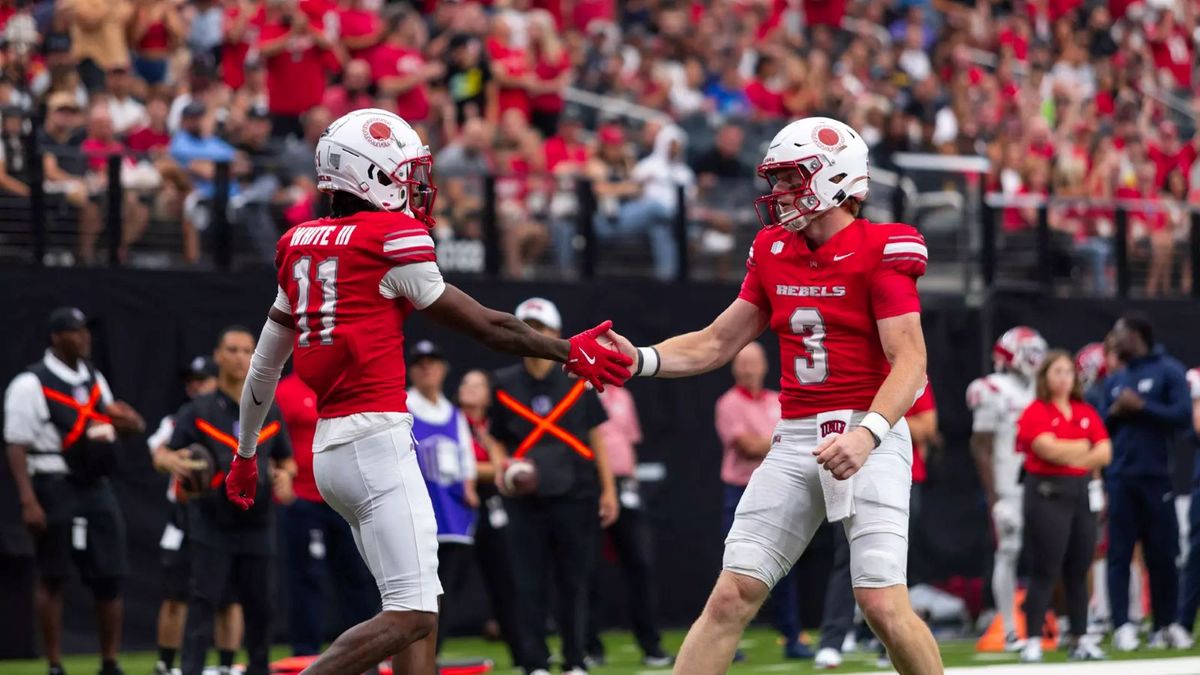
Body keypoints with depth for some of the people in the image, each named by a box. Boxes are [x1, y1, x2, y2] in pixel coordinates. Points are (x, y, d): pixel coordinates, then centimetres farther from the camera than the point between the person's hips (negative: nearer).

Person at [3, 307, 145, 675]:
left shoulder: (93, 378, 13)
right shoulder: (30, 385, -9)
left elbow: (107, 424, 23)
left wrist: (126, 420, -2)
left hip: (96, 487, 6)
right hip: (55, 488, -6)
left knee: (109, 576, 5)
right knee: (52, 578, -1)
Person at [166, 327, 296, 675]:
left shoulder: (270, 412, 11)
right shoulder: (198, 411, 1)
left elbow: (287, 460, 19)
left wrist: (284, 475, -4)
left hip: (257, 525, 3)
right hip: (212, 525, -3)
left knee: (259, 606, 8)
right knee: (203, 603, -10)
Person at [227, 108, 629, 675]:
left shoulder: (301, 246, 14)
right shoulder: (391, 239, -8)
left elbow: (264, 366, 21)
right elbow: (484, 326, -2)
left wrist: (245, 452, 33)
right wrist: (569, 352, 7)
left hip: (329, 450, 9)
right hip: (376, 441, -9)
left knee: (421, 610, 13)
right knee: (410, 616, -11)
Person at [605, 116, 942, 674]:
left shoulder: (880, 252, -8)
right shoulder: (774, 252, 11)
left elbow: (910, 363, -15)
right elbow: (716, 344, 17)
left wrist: (867, 433, -29)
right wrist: (642, 360, 1)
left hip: (869, 434, -6)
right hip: (795, 440, 6)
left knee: (884, 605, -13)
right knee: (732, 596, -1)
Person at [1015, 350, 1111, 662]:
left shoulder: (1088, 414, 14)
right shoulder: (1035, 412, -3)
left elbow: (1104, 453, 5)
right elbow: (1049, 449, -17)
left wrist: (1067, 455, -7)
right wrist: (1083, 447, -2)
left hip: (1082, 493, 5)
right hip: (1047, 493, -5)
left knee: (1078, 572, 8)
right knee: (1044, 571, -7)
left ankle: (1080, 640, 13)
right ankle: (1033, 642, -6)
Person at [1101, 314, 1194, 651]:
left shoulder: (1168, 371, -1)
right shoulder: (1114, 380, 15)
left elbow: (1183, 415, -11)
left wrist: (1140, 407, -11)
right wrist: (1114, 412, -4)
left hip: (1156, 476, -4)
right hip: (1120, 479, 4)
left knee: (1162, 554, 2)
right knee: (1120, 553, -2)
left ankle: (1166, 625, 11)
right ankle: (1122, 626, -4)